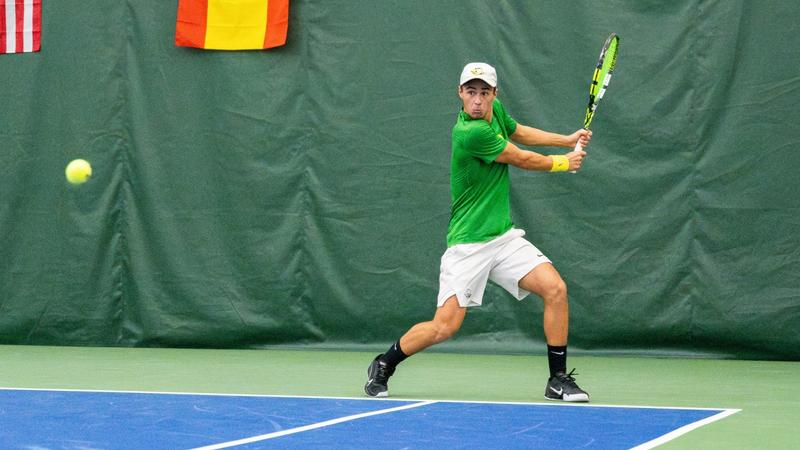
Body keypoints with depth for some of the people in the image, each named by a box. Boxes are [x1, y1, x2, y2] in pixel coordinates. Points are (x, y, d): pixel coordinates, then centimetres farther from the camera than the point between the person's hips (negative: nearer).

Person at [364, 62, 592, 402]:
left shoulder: (495, 110, 3)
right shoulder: (470, 133, -23)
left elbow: (517, 132, 29)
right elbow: (522, 160, -10)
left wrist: (568, 140, 23)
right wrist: (563, 163, 8)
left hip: (504, 237, 7)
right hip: (468, 244, -7)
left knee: (555, 288, -10)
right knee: (445, 326, -11)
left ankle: (558, 380, 0)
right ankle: (383, 366, 14)